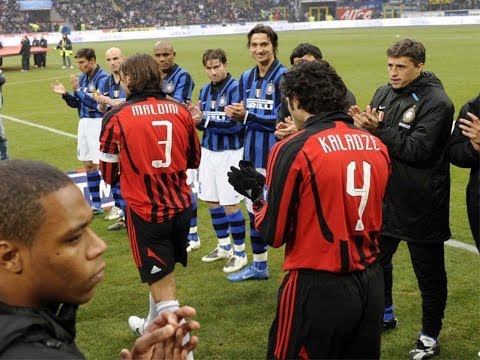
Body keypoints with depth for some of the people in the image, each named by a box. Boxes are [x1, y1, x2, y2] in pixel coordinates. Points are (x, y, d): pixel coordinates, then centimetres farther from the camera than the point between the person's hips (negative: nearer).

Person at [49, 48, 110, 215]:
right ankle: (96, 205, 21)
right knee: (88, 165, 12)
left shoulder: (102, 78, -13)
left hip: (98, 123, -8)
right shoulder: (82, 78, 11)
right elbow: (77, 103, 14)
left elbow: (97, 103, -20)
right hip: (84, 123, 8)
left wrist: (78, 90, -17)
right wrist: (65, 94, -3)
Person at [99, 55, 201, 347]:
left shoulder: (117, 117, -12)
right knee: (164, 273, 25)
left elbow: (109, 173, -2)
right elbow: (194, 159, 10)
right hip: (181, 205, 5)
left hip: (145, 210, -5)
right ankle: (153, 326, 46)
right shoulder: (180, 110, -1)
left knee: (162, 282, 3)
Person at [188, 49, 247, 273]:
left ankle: (240, 253, 11)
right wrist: (198, 121, -9)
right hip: (208, 151, 7)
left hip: (230, 152, -7)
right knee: (212, 201, 14)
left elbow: (236, 124, -19)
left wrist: (205, 120, -20)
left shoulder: (235, 88, -13)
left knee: (230, 204, -3)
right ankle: (224, 246, 32)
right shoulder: (205, 90, 9)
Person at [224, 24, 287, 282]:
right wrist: (236, 115, -7)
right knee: (254, 209, 17)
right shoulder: (246, 78, 11)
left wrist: (248, 115, -17)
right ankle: (259, 265, 33)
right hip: (252, 153, 8)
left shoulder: (283, 77, -13)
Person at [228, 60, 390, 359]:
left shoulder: (293, 150, -14)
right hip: (372, 284, 6)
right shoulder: (377, 146, 2)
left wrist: (256, 192, 9)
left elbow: (274, 234, -10)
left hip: (319, 288, -6)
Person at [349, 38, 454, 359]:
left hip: (420, 204, -7)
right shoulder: (384, 93, 6)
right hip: (385, 197, 7)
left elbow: (418, 150, -23)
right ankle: (385, 314, 45)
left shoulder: (436, 102, -15)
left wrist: (377, 129, -22)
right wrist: (364, 123, -13)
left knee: (429, 272, 8)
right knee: (376, 259, 22)